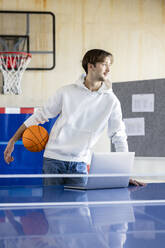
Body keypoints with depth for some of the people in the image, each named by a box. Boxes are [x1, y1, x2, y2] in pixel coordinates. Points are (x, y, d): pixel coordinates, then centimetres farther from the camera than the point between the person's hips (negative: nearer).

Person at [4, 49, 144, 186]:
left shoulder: (111, 101, -1)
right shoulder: (66, 92, -1)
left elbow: (119, 137, 1)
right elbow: (40, 116, 7)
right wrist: (13, 140, 5)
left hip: (80, 163, 1)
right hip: (53, 159, 0)